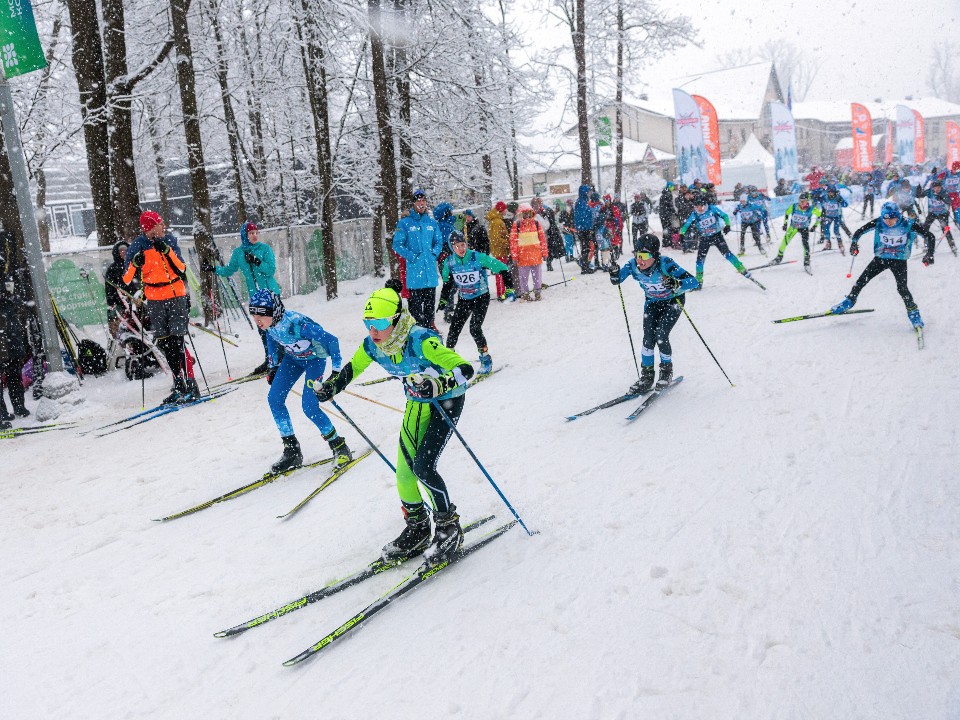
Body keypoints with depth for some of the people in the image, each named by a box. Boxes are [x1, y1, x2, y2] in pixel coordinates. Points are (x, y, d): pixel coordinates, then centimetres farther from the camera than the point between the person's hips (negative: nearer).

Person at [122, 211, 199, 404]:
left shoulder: (169, 240, 0)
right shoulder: (137, 247, -3)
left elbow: (181, 268, -6)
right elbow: (127, 279, -4)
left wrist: (167, 251, -20)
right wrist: (135, 264, -23)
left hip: (176, 296, -2)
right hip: (154, 300, 2)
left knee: (177, 341, -9)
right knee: (164, 343, 5)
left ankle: (190, 386, -6)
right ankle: (180, 386, 15)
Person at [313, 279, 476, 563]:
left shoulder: (420, 340, -33)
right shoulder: (372, 345, -13)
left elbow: (465, 369, -37)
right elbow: (352, 368, 8)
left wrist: (437, 385, -53)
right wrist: (331, 386, -8)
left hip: (447, 400, -7)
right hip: (418, 402, 7)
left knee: (423, 467, -16)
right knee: (404, 468, 3)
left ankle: (449, 528, 4)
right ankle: (417, 529, 24)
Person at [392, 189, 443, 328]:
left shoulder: (432, 222, 10)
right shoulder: (404, 223, -3)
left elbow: (439, 242, 18)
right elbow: (397, 244, -3)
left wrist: (434, 253, -1)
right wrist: (411, 256, -14)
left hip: (430, 269, 4)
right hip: (414, 270, -4)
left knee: (430, 300, 12)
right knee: (416, 301, -1)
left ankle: (429, 323, 25)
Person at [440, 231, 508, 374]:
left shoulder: (478, 257, -20)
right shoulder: (450, 262, -8)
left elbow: (502, 268, -15)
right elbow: (447, 281, 13)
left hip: (481, 298, -4)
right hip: (463, 299, 4)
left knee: (475, 328, -18)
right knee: (454, 328, -1)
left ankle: (486, 358, 0)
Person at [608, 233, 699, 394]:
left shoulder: (665, 264, -36)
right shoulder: (633, 264, -24)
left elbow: (694, 282, -40)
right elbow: (617, 280, -10)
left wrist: (677, 284, -58)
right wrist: (615, 274, -33)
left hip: (672, 301, -4)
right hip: (652, 302, 4)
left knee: (661, 335, -17)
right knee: (648, 337, -11)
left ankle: (667, 371, 8)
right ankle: (647, 375, 4)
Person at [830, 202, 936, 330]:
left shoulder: (909, 225, -19)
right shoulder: (878, 223, -14)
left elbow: (930, 236, -12)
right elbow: (860, 231, -2)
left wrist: (929, 254, -24)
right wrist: (854, 243, -21)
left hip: (899, 261, -2)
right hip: (880, 258, 3)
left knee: (902, 288, -15)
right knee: (862, 280, -1)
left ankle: (913, 311, 8)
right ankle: (850, 301, 22)